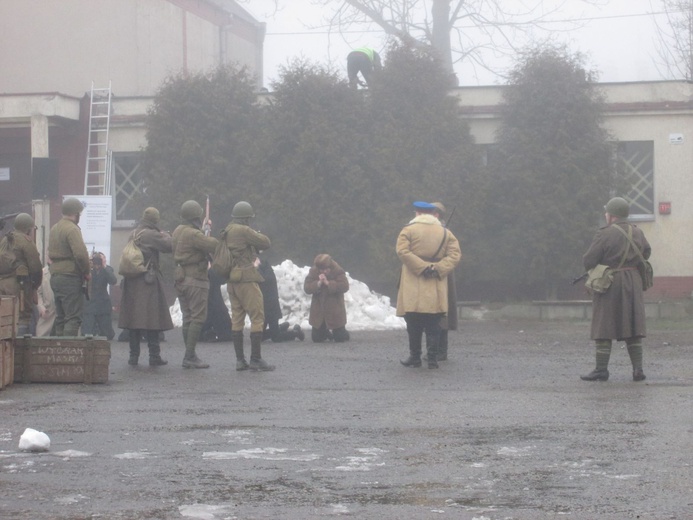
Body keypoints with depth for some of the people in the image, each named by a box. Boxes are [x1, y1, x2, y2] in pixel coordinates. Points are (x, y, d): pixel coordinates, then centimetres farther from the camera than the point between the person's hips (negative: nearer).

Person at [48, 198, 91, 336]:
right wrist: (87, 272, -7)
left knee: (60, 318, 12)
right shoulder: (72, 229, -12)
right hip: (71, 277, -9)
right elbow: (81, 254, -23)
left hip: (55, 277, 9)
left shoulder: (54, 229, 16)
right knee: (73, 318, -9)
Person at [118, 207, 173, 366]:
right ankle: (154, 356, -3)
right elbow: (169, 246, -13)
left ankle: (133, 356, 9)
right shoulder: (152, 235, -12)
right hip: (149, 281, -6)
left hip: (131, 281, 6)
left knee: (133, 317, 9)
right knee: (152, 317, -3)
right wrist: (166, 235, 7)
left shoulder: (132, 234, 11)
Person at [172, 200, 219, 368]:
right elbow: (214, 245, -24)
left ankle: (190, 356, 14)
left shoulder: (178, 231, 11)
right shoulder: (194, 234, -18)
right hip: (196, 279, -10)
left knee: (188, 318, 12)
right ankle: (190, 357, -13)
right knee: (198, 318, -8)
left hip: (181, 277, 10)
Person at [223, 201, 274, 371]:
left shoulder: (226, 232, 12)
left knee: (237, 319, 10)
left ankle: (240, 360, 10)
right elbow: (265, 244, -8)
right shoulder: (244, 231, -13)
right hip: (246, 279, -9)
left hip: (232, 280, 9)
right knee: (257, 318, -4)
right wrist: (258, 235, 12)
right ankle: (256, 359, -7)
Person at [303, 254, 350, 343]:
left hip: (335, 309, -3)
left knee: (340, 338, -3)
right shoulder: (313, 271, -8)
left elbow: (344, 286, -25)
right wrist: (318, 283, -28)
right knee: (316, 338, 8)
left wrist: (328, 283, -29)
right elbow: (306, 288, -13)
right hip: (318, 309, 3)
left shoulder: (338, 271, -15)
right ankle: (326, 333, 43)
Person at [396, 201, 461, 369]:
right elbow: (455, 254, -2)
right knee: (433, 325, 5)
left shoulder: (408, 230, 0)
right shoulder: (446, 233, 8)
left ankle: (415, 356, 8)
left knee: (414, 324, 5)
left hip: (413, 291, -2)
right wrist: (437, 268, -8)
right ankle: (432, 357, 1)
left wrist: (421, 266, -13)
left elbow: (403, 251, -13)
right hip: (436, 292, 2)